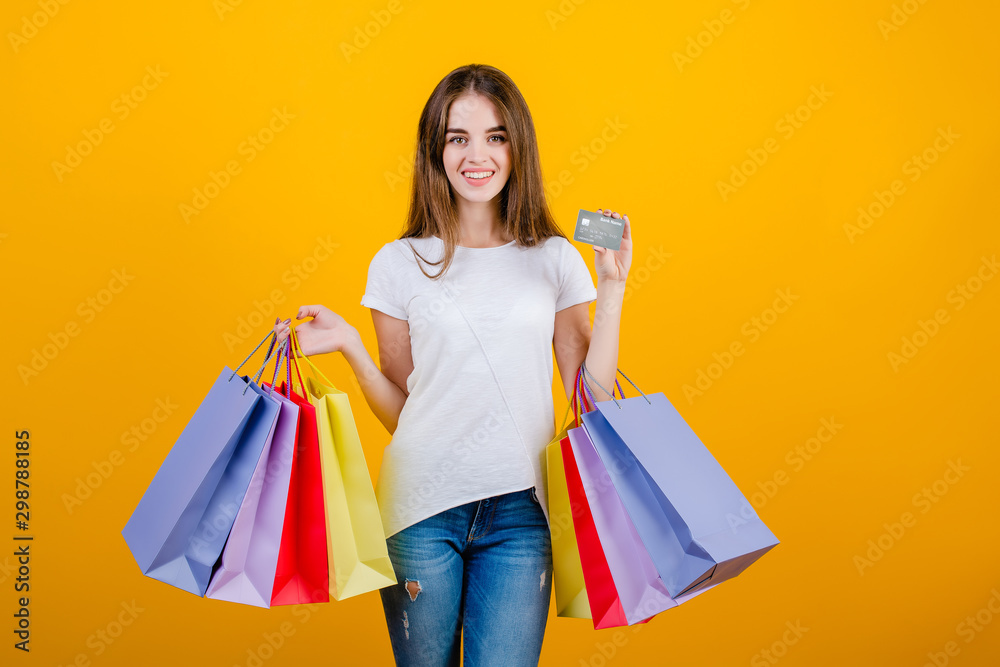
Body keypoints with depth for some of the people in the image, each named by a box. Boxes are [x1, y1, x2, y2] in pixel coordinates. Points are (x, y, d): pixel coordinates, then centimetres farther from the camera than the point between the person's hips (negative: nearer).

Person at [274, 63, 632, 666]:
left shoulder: (555, 259, 4)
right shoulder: (400, 263, 2)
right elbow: (400, 411, 6)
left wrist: (612, 289, -2)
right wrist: (351, 347, -9)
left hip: (519, 509, 0)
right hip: (423, 506, 0)